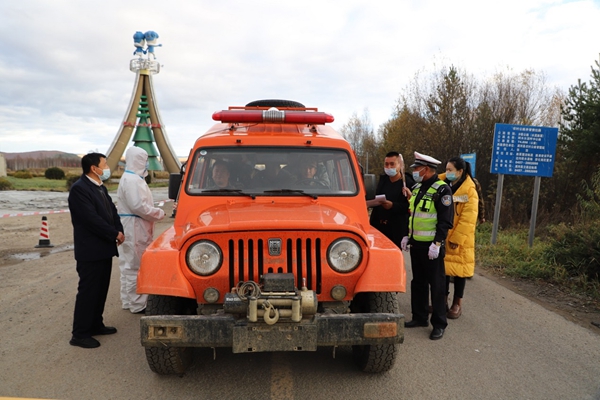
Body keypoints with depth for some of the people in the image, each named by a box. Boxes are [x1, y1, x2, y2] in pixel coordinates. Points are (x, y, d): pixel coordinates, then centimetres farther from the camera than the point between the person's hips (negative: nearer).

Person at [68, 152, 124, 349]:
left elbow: (112, 211, 12)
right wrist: (115, 235, -16)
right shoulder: (79, 188, -16)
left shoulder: (101, 188, 13)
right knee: (88, 291, -2)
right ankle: (80, 334, 7)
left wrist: (119, 231, -6)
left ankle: (95, 324, 28)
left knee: (101, 289, 16)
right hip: (90, 250, -9)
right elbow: (92, 219, -23)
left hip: (104, 248, 9)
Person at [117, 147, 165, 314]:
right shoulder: (132, 180, -17)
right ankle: (137, 304, 5)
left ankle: (128, 301, 28)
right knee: (136, 267, -3)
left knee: (129, 265, 17)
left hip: (132, 228, 11)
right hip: (135, 229, -11)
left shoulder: (131, 178, 17)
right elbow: (138, 206, -24)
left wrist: (155, 212, 10)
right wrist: (159, 213, -13)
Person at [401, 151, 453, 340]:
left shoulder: (441, 190, -14)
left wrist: (437, 243, -20)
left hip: (431, 245, -8)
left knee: (436, 284, 1)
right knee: (418, 282, 15)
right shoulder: (417, 188, 12)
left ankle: (439, 324, 11)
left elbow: (445, 220, -17)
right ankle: (419, 317, 27)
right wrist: (407, 235, 17)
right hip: (416, 243, 8)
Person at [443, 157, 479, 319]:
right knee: (442, 267, 12)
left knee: (459, 269, 6)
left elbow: (467, 219, -15)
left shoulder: (469, 191, -11)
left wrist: (456, 238, -17)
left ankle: (457, 304, 19)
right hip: (442, 237, 5)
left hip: (459, 240, -5)